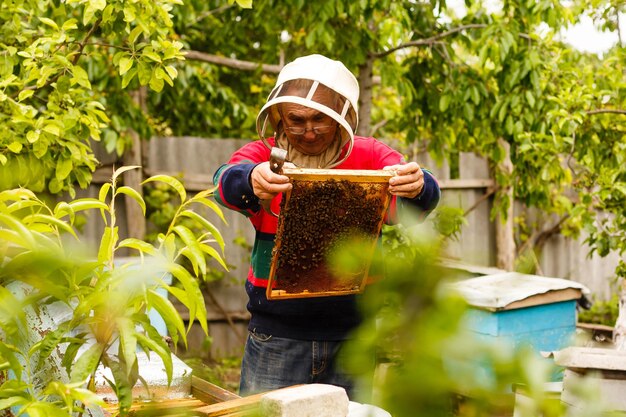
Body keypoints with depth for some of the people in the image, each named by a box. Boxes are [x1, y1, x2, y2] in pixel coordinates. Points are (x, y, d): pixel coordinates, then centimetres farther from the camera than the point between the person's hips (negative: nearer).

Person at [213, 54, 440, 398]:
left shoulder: (369, 156, -1)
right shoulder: (261, 155, -2)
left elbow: (422, 200, -15)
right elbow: (226, 183, -23)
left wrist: (416, 187, -40)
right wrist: (250, 182, -47)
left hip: (352, 333, 1)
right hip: (277, 335, -1)